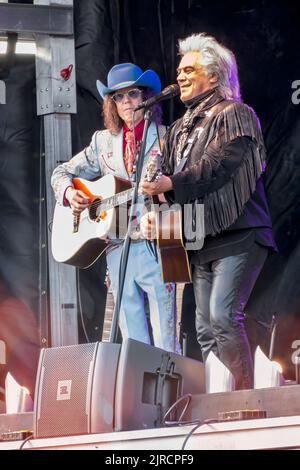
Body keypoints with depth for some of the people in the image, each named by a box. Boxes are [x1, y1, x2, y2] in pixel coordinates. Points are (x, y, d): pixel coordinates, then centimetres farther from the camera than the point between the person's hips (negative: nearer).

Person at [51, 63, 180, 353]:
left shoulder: (166, 138, 6)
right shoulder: (103, 142, 17)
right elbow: (62, 173, 24)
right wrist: (69, 193, 3)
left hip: (155, 245, -4)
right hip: (117, 247, 4)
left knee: (165, 341, -8)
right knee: (132, 339, 5)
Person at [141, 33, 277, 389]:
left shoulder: (236, 114, -2)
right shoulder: (180, 129, 20)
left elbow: (220, 164, -17)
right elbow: (167, 179, 18)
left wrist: (171, 184, -24)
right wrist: (153, 211, -3)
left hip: (237, 236, -8)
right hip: (199, 240, 8)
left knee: (224, 316, -20)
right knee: (205, 330, 3)